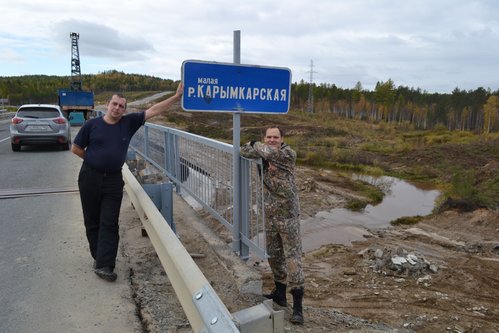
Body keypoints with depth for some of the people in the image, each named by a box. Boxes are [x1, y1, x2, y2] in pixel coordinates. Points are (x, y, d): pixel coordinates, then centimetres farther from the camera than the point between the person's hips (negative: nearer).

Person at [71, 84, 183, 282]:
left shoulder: (129, 123, -1)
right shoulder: (92, 125, -4)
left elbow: (153, 111, -4)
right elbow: (76, 148, 5)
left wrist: (177, 96, -9)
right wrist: (94, 161, 4)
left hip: (113, 179, 0)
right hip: (90, 178, 0)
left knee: (109, 223, -2)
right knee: (92, 221, 10)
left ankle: (104, 265, 0)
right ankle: (99, 257, 26)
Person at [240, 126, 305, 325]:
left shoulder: (288, 154, -9)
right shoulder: (263, 156, 7)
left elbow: (270, 152, -24)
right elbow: (243, 151, -1)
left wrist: (256, 145, -4)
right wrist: (261, 153, -17)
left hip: (288, 216, -6)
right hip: (270, 216, 6)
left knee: (292, 259, -3)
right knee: (274, 257, 18)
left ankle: (297, 306, 6)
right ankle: (280, 294, 37)